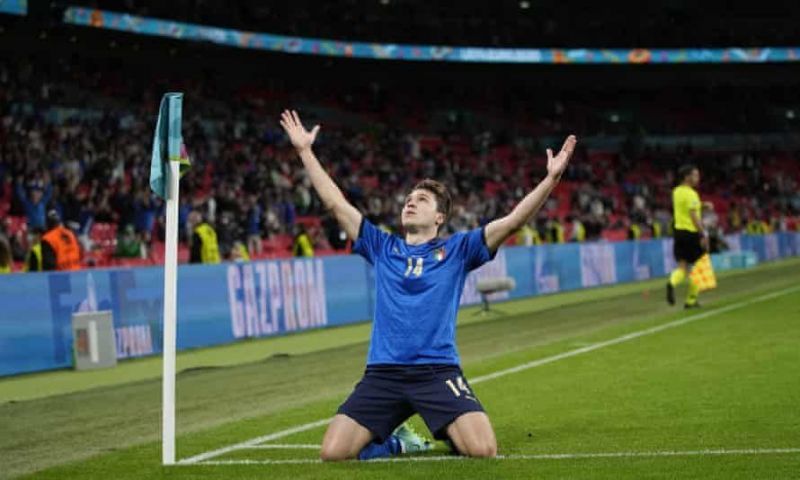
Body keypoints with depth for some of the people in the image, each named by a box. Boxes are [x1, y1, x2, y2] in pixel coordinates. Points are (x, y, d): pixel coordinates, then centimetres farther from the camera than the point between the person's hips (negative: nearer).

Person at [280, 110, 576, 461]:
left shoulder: (457, 250, 9)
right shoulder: (381, 248, 15)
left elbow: (513, 221, -1)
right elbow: (335, 204, 15)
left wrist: (551, 178, -12)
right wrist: (304, 150, 13)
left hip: (438, 371, -2)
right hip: (383, 373, 2)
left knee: (483, 450, -22)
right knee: (332, 453, -14)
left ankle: (450, 436, 15)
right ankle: (397, 443, 16)